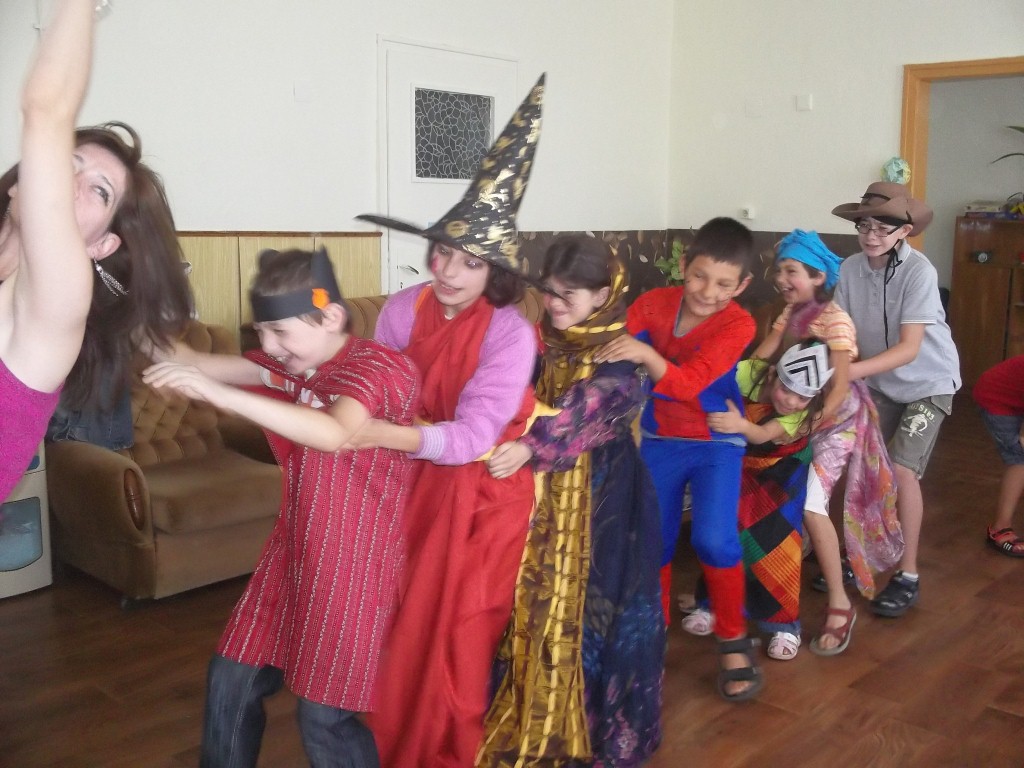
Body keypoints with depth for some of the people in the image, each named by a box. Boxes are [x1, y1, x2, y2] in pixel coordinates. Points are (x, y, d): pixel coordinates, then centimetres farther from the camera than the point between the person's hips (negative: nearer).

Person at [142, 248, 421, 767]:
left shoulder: (378, 366, -19)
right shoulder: (290, 364, 4)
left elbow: (333, 434, -39)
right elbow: (198, 362, -6)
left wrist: (215, 392, -43)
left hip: (353, 565, -7)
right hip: (292, 552, 7)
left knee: (324, 717, 3)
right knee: (229, 683, 14)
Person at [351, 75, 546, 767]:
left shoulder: (510, 332, -23)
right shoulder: (404, 308, -9)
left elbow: (473, 437, -30)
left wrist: (385, 436, -40)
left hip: (484, 489, -4)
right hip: (418, 479, 4)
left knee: (459, 627, 6)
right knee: (403, 614, 11)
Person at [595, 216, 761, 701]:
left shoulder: (738, 324, -18)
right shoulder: (653, 304, -10)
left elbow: (689, 383, -31)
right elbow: (614, 352, -13)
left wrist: (645, 355, -47)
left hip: (716, 444, -3)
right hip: (659, 441, 3)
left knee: (714, 540, -18)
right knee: (653, 544, 7)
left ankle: (733, 640, 6)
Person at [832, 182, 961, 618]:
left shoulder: (919, 272, -28)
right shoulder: (851, 268, -13)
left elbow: (908, 348, -33)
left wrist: (851, 371, -45)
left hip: (928, 381, -5)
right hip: (881, 381, 5)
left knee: (902, 470, -13)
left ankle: (908, 576, 0)